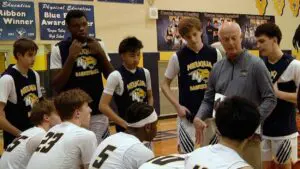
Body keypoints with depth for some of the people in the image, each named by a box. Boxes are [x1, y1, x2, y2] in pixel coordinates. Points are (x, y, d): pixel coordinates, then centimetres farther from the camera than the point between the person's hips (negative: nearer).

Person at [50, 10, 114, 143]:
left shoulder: (98, 45, 5)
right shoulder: (59, 49, -5)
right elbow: (56, 86, -10)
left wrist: (101, 53, -10)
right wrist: (71, 57, -20)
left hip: (98, 112, 3)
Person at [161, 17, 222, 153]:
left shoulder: (214, 54, -1)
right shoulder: (178, 57, -6)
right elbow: (165, 85, 1)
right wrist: (177, 106, -10)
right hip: (188, 114, -2)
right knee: (186, 153, 5)